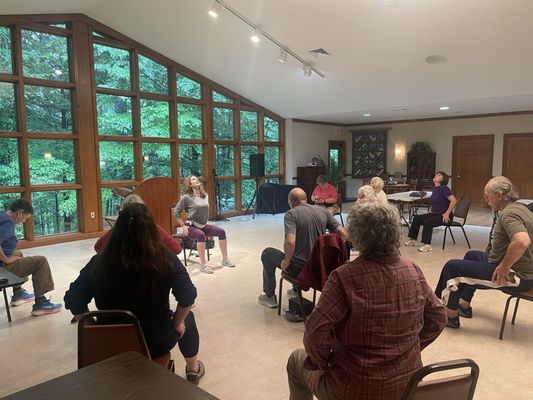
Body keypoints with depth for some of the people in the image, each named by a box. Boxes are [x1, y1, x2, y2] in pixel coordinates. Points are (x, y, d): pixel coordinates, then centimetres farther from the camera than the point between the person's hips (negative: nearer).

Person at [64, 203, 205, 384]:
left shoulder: (99, 262, -14)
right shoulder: (164, 259, -20)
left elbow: (73, 301, -6)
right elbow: (188, 297, -19)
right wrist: (176, 324, -1)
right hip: (157, 342, -2)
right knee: (186, 318, 27)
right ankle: (193, 369, 40)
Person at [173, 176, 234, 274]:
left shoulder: (205, 195, 7)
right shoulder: (186, 197, -12)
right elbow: (176, 212, -7)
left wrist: (205, 222, 15)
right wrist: (183, 226, -10)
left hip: (203, 225, 6)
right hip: (191, 226, -6)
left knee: (221, 231, -11)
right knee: (201, 235, -36)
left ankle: (225, 260, -1)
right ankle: (203, 265, -29)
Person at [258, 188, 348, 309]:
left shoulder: (291, 214, -15)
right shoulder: (323, 211, 0)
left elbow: (290, 242, -30)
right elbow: (344, 235, -2)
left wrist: (286, 261, -12)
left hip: (300, 267, -6)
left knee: (267, 253, 20)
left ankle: (270, 297, 29)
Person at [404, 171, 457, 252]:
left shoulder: (444, 188, -17)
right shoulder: (434, 189, 9)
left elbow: (454, 201, -26)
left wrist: (447, 213, -23)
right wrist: (431, 211, 14)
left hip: (444, 216, -9)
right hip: (435, 214, 9)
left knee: (428, 222, -30)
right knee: (416, 218, -2)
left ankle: (427, 245, -23)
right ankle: (413, 239, 9)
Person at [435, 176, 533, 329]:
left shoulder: (508, 213, -23)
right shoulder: (520, 207, 9)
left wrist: (504, 267, -27)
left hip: (516, 276, -10)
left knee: (452, 267, -8)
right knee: (472, 255, 28)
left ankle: (450, 315, 8)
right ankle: (464, 306, 34)